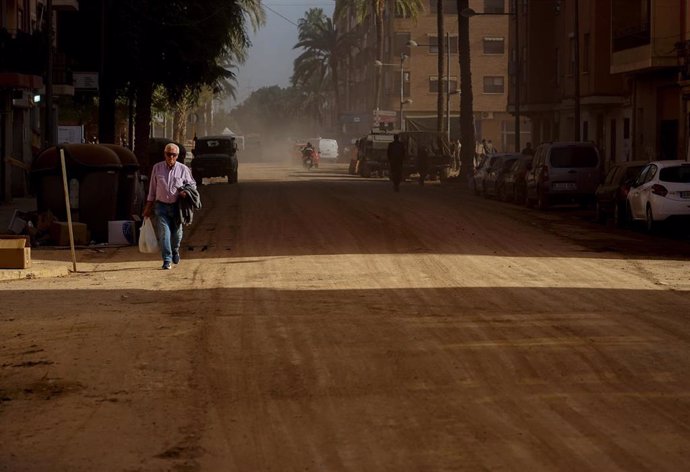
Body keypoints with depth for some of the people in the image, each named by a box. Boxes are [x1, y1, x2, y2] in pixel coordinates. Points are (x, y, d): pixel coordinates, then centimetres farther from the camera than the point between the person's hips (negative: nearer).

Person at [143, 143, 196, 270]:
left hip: (177, 206, 0)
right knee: (164, 233, -12)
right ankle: (167, 261, -10)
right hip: (161, 206, 0)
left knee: (177, 233, 9)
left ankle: (175, 251, 40)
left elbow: (192, 184, 11)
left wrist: (186, 192, -12)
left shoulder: (183, 169, 0)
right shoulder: (157, 168, 3)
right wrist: (148, 207, 10)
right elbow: (152, 189, 10)